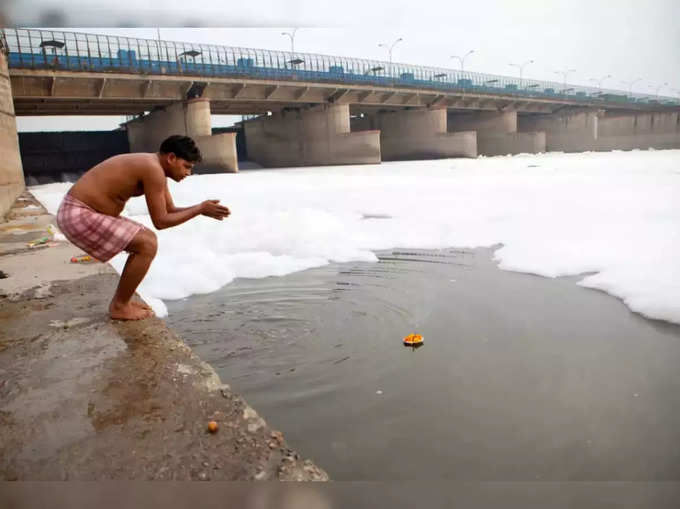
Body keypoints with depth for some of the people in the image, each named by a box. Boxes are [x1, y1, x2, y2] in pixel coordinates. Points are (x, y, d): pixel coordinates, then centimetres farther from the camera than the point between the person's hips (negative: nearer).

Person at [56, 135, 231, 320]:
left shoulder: (155, 167, 11)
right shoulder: (153, 169, -20)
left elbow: (170, 211, 15)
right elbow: (160, 221, -17)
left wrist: (201, 209, 1)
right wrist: (200, 209, -12)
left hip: (82, 211, 10)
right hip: (78, 215, -10)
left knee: (147, 240, 13)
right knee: (147, 245, -14)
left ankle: (120, 301, 19)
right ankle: (120, 307, 0)